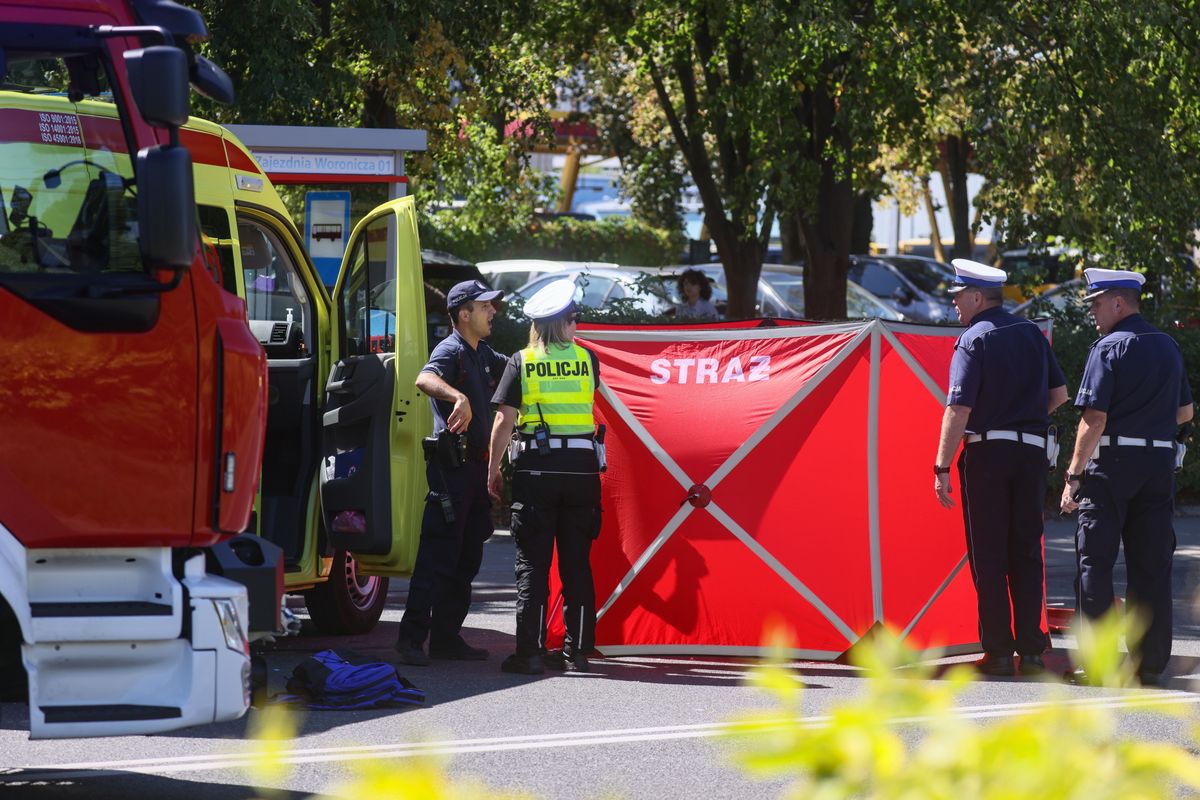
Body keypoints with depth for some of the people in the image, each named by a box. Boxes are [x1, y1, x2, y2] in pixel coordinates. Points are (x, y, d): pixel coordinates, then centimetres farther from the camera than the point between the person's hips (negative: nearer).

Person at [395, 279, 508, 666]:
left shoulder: (483, 355, 17)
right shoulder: (451, 351, -11)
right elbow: (424, 379, -33)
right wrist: (459, 397, -51)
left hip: (476, 466, 9)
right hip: (451, 464, -9)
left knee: (467, 558, 11)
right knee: (438, 555, -11)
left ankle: (447, 636, 16)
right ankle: (412, 638, -11)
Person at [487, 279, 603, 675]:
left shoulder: (522, 362, -1)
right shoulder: (587, 359, 5)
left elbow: (504, 420, -5)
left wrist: (494, 469, 3)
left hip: (536, 467, -2)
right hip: (581, 466, 2)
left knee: (532, 564, 0)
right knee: (577, 563, 8)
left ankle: (530, 652, -5)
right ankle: (576, 650, 9)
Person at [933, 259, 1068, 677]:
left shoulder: (973, 341, -9)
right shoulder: (1032, 334, 9)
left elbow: (959, 410, -16)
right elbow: (1059, 393, 14)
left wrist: (942, 468, -15)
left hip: (986, 453, -5)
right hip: (1032, 453, 5)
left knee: (988, 554, 0)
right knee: (1026, 551, 9)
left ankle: (998, 650, -1)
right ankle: (1031, 649, 6)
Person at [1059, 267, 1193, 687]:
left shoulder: (1108, 349, -9)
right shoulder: (1169, 348, 12)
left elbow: (1094, 419, -14)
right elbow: (1185, 412, 19)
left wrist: (1073, 475, -11)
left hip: (1111, 463, -6)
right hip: (1160, 463, 6)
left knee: (1095, 562, -1)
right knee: (1152, 566, 7)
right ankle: (1151, 662, 6)